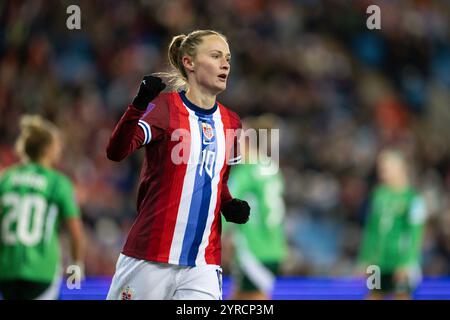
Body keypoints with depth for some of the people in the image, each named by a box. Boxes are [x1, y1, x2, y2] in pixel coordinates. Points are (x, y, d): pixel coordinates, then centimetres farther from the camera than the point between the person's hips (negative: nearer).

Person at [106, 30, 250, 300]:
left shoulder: (231, 123, 12)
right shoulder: (165, 107, -5)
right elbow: (116, 152, -22)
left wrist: (230, 206, 5)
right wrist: (138, 106, -38)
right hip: (150, 260, -4)